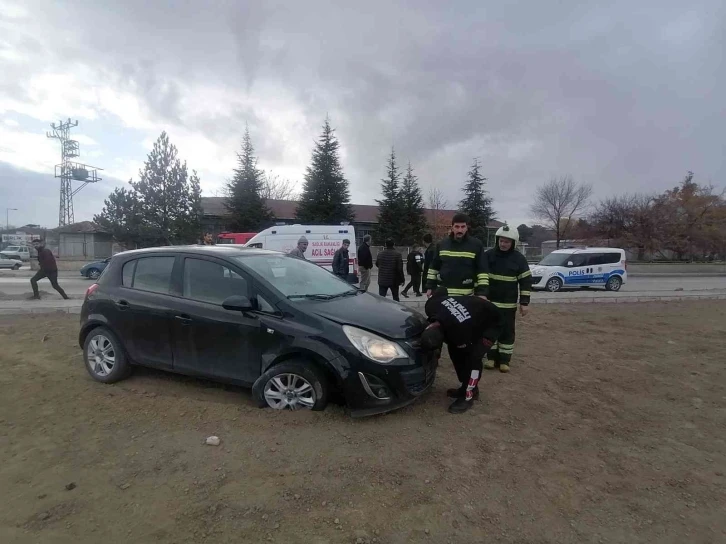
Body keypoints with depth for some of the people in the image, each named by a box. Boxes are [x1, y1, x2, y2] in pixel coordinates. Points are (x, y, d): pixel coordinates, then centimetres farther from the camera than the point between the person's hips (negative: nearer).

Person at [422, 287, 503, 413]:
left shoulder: (459, 333, -41)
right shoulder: (431, 306, -27)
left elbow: (467, 350, -16)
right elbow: (442, 290, -5)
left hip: (491, 323, -8)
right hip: (475, 313, 8)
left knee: (473, 357, -19)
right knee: (454, 350, 4)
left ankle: (468, 397, -3)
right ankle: (468, 388, 19)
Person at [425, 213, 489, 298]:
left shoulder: (476, 245, -3)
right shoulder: (442, 244, 6)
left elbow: (482, 271, -5)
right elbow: (434, 267, 13)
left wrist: (482, 293, -13)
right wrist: (430, 287, 9)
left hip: (466, 295, -2)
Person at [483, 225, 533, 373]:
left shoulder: (519, 258, -3)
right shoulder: (488, 255, -1)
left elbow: (526, 281, -1)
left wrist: (524, 302, -5)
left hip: (509, 303, -1)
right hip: (489, 301, 1)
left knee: (507, 332, 5)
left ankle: (505, 360, 15)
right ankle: (491, 357, 19)